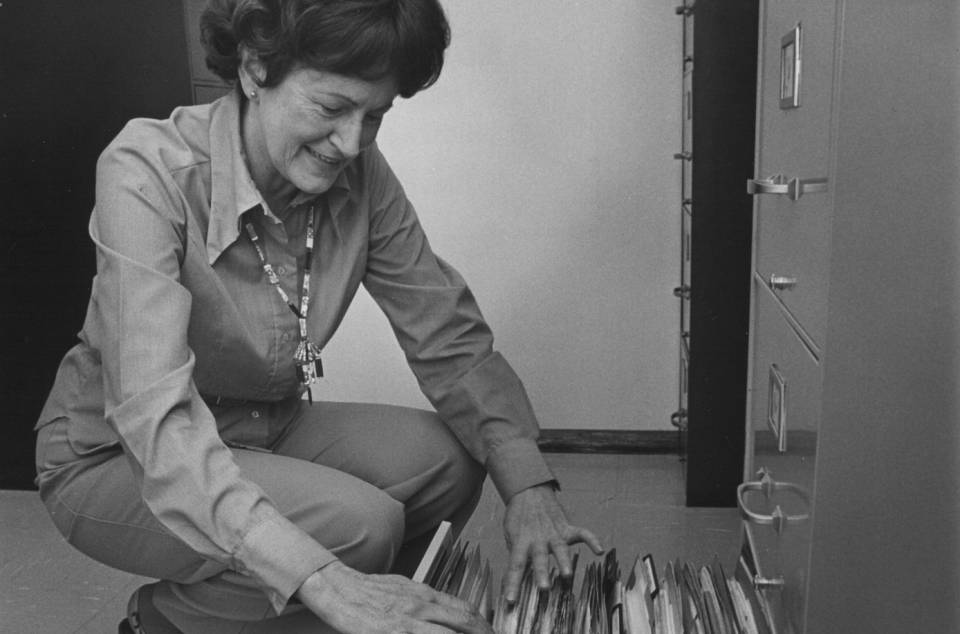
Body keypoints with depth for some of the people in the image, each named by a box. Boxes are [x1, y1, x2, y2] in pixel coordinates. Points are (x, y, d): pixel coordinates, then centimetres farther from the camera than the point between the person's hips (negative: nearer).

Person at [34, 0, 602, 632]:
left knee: (445, 460, -16)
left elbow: (450, 339, -8)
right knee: (357, 523, -27)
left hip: (265, 433, 6)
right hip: (114, 457, -5)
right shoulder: (147, 173, -27)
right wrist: (326, 582, -46)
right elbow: (154, 415, -36)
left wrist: (528, 485, -24)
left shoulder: (359, 175, -11)